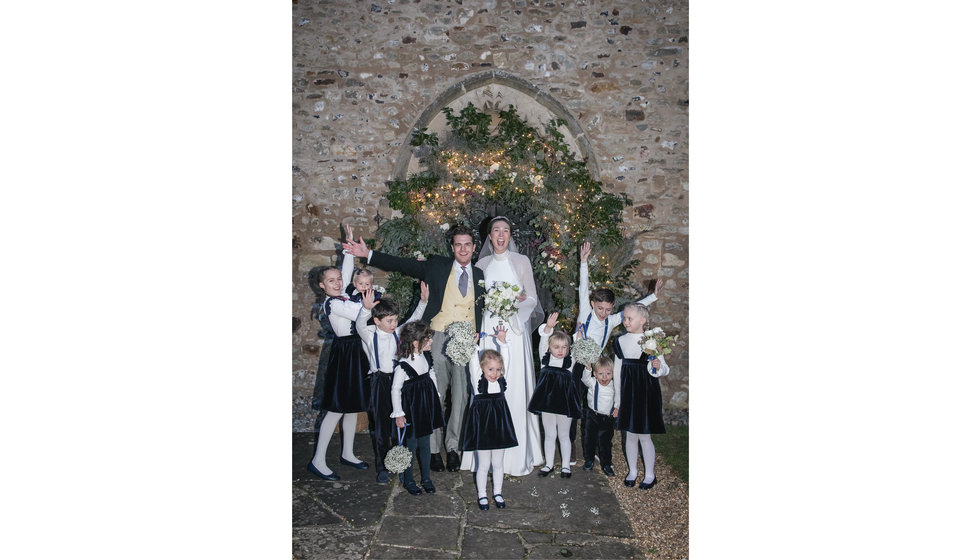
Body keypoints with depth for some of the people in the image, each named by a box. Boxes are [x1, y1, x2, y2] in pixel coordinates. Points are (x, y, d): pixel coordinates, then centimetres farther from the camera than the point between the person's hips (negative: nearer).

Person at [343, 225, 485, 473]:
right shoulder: (437, 266, 5)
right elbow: (402, 265, 2)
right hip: (439, 339, -2)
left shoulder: (480, 276, 12)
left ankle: (453, 448, 19)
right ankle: (434, 449, 14)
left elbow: (483, 311, 16)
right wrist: (368, 255, -5)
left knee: (461, 395, 4)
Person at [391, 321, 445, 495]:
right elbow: (395, 389, -15)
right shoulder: (403, 365, -23)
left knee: (425, 443, 16)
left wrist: (437, 396, 21)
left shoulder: (426, 356, -2)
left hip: (426, 403, 6)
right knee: (411, 444, 7)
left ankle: (426, 478, 31)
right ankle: (408, 480, 27)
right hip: (411, 407, -6)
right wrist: (398, 414, -12)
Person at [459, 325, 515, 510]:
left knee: (498, 463, 15)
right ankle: (482, 495, 26)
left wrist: (502, 342, -11)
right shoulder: (478, 380, -8)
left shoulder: (501, 379, 1)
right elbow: (473, 362, -19)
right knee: (483, 464, 8)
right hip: (482, 425, -3)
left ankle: (497, 492, 33)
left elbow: (506, 359, -3)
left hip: (499, 424, 3)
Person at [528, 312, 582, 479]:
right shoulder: (545, 358, -1)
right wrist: (548, 328, -31)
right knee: (549, 435, 13)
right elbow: (543, 341, -13)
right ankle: (549, 464, 27)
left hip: (564, 403, -1)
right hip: (547, 402, 1)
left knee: (563, 435, 12)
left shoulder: (570, 361, -2)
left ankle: (566, 465, 26)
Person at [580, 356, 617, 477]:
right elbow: (585, 379, -32)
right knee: (588, 439, 8)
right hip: (591, 416, -1)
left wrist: (617, 408, 4)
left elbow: (617, 398, 13)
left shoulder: (614, 385, -3)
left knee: (605, 442, 8)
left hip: (608, 418, 1)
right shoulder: (593, 383, -13)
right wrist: (587, 368, -46)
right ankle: (589, 460, 29)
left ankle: (606, 464, 23)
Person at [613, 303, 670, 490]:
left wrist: (659, 366, -27)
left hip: (646, 392, -3)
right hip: (628, 392, 4)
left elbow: (664, 368, -2)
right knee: (630, 435, 12)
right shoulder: (620, 341, 4)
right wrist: (617, 398, 10)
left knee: (644, 436, 3)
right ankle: (632, 471, 29)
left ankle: (650, 474, 21)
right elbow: (617, 371, 10)